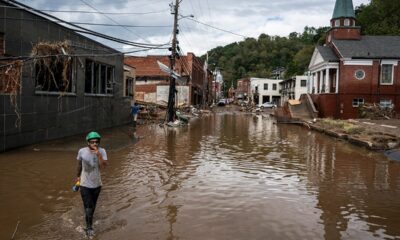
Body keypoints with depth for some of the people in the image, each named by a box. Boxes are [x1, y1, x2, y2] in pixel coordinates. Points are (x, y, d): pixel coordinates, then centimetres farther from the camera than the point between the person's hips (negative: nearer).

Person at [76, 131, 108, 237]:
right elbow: (79, 165, 4)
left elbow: (103, 166, -26)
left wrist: (98, 155, -38)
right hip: (85, 184, -2)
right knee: (88, 208, -5)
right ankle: (89, 227, 13)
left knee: (93, 206, 22)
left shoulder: (102, 151, -15)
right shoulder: (82, 151, -14)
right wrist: (78, 176, 16)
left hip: (97, 184, 2)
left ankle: (89, 219, 48)